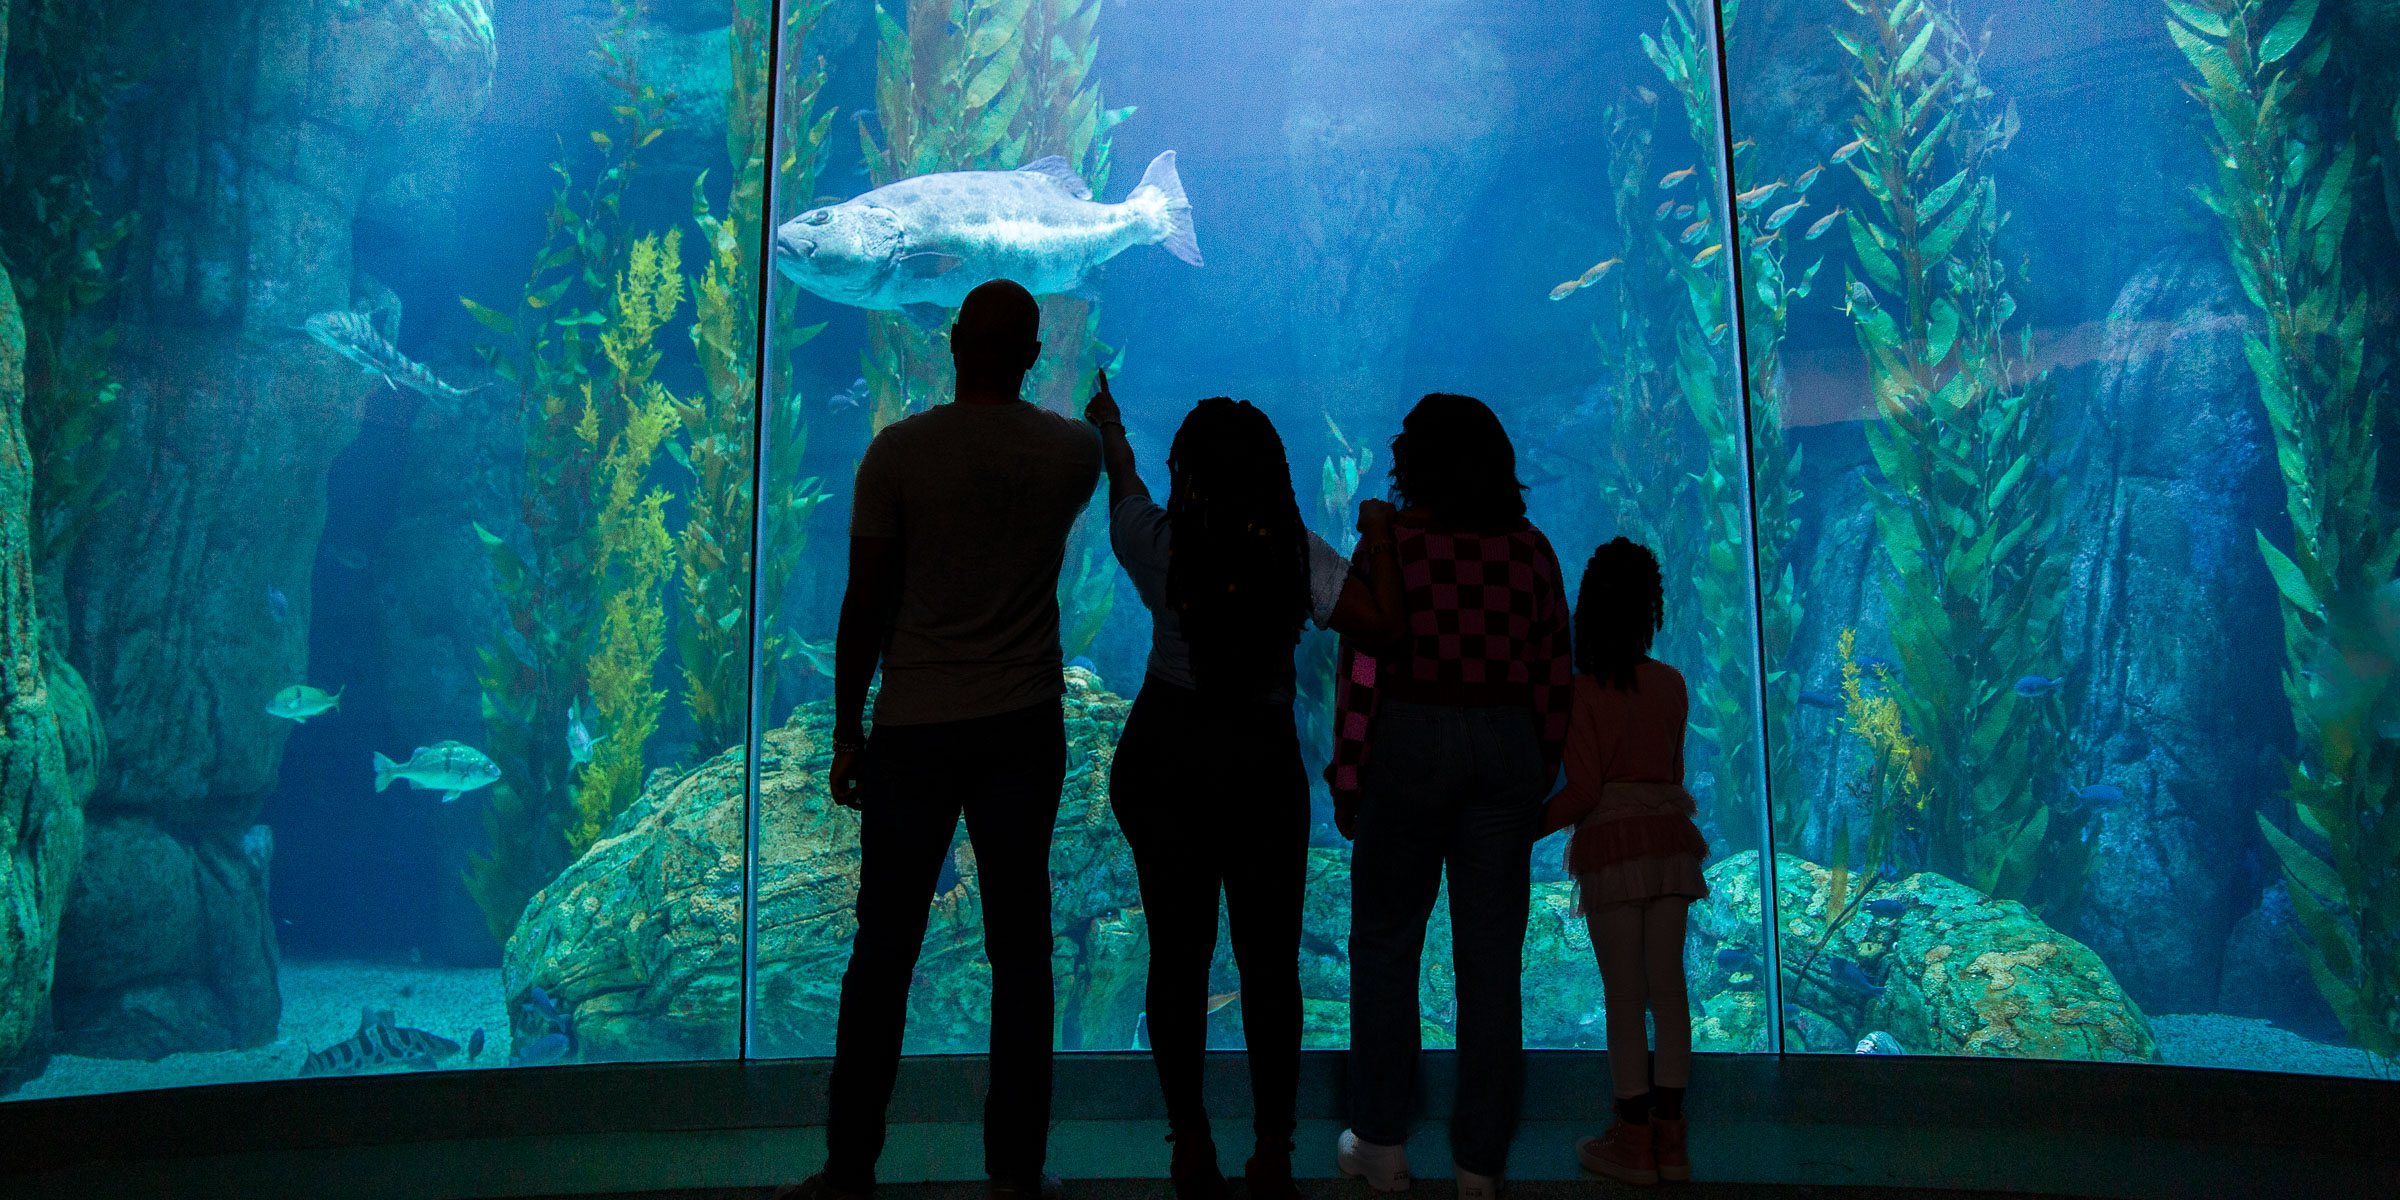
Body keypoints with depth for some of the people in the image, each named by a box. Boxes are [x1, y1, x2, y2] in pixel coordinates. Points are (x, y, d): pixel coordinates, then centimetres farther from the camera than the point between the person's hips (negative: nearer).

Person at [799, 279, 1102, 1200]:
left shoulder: (898, 451, -6)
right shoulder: (1074, 449, 1)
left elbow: (864, 604, -6)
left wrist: (846, 731, 4)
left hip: (914, 727, -1)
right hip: (1025, 727, 2)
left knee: (883, 949, 7)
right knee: (1019, 949, 8)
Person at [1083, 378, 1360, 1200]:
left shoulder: (1158, 543, -4)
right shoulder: (1301, 556, -7)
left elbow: (1124, 486, 18)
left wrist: (1108, 426, 36)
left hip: (1163, 755, 1)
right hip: (1263, 763, -1)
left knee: (1178, 956, 10)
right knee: (1269, 964, 8)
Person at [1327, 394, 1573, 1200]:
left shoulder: (1391, 541, -6)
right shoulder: (1530, 549, 3)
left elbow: (1363, 670, -9)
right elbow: (1553, 678, 4)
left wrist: (1345, 778, -2)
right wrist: (1540, 775, 13)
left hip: (1410, 742, -3)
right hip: (1508, 748, 3)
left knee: (1384, 943, 11)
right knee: (1491, 954, 7)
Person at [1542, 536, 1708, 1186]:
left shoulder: (1581, 691, -9)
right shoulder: (1671, 683, 7)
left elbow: (1583, 789, -13)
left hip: (1611, 842, -5)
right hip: (1669, 836, 5)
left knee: (1624, 994, 1)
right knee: (1668, 986, 8)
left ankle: (1634, 1141, 7)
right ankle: (1669, 1137, 13)